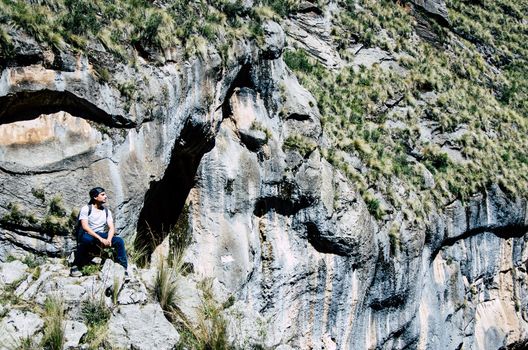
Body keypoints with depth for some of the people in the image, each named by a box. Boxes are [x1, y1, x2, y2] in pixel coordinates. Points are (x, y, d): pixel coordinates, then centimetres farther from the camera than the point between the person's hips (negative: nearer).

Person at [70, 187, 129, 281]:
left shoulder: (107, 211, 12)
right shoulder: (86, 209, -5)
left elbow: (111, 228, 2)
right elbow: (85, 227, -17)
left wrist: (108, 239, -22)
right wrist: (100, 239, -28)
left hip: (102, 236, 4)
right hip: (89, 235, -4)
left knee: (119, 241, -22)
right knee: (86, 238, -41)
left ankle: (124, 270, -18)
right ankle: (75, 267, -24)